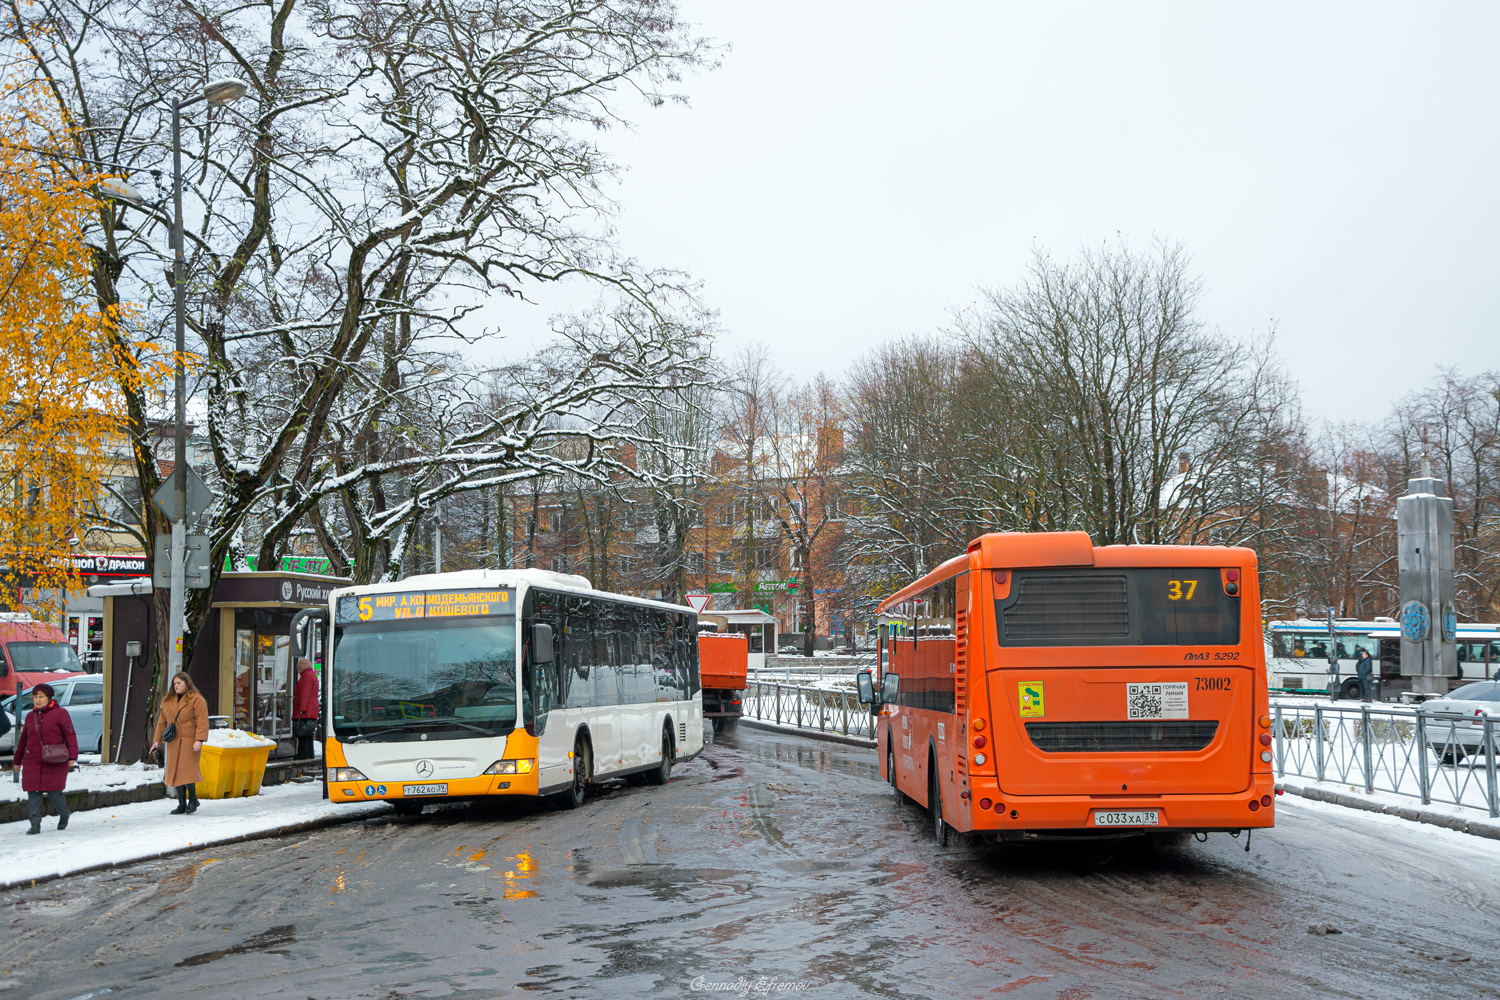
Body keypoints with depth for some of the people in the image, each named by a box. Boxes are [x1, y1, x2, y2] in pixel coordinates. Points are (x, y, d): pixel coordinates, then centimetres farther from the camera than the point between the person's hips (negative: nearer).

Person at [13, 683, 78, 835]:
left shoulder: (60, 713, -4)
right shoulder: (30, 717, 12)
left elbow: (70, 735, -6)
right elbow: (23, 740, 21)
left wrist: (72, 757, -12)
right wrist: (17, 760, 24)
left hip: (55, 762, -5)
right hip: (32, 762, 5)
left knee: (54, 791, -3)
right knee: (33, 793, -1)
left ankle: (64, 815, 23)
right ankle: (35, 824, 4)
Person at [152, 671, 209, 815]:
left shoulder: (196, 700, -4)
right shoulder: (168, 701, 16)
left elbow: (202, 721, -11)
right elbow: (162, 722, 20)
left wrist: (199, 740, -20)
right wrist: (157, 740, 12)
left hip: (189, 742, -6)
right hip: (173, 743, 6)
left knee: (186, 770, -13)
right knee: (176, 773, 4)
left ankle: (193, 800, 5)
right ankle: (182, 805, 11)